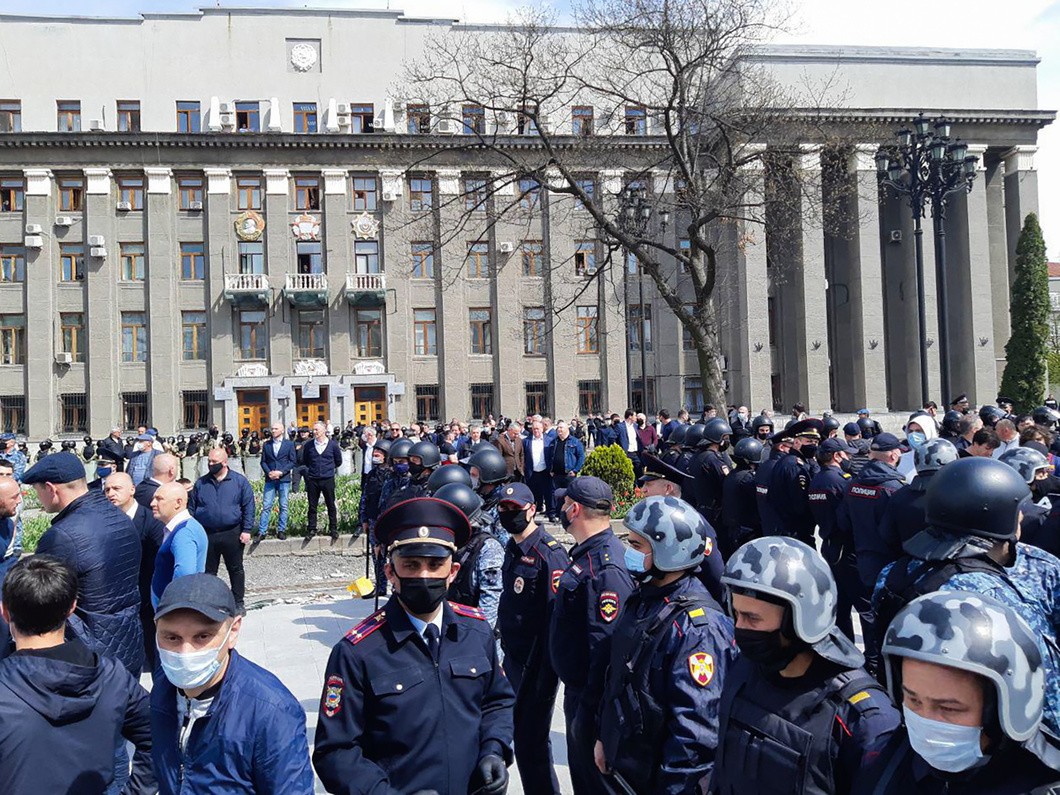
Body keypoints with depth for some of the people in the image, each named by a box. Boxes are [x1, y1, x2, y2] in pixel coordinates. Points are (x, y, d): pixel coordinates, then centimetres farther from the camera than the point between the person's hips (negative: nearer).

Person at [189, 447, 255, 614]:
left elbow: (248, 507, -3)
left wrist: (247, 530, -9)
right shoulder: (201, 483, 5)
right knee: (208, 571, 10)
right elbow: (191, 508, 9)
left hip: (232, 534, -2)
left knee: (236, 569, 8)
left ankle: (238, 602, 19)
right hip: (206, 535, 2)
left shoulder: (240, 481, -3)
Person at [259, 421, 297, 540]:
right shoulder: (267, 444, 9)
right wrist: (268, 472, -8)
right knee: (266, 506, -2)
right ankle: (262, 531, 1)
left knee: (283, 506, 3)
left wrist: (281, 472, -11)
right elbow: (263, 461, 9)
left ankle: (281, 530, 12)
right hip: (270, 479, 1)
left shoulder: (289, 444, 2)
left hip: (284, 479, -1)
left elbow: (293, 461, -1)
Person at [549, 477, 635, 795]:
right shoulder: (587, 554, 6)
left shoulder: (605, 568, -27)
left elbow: (607, 645, -30)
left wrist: (589, 710, -26)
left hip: (590, 697, -10)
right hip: (576, 687, 10)